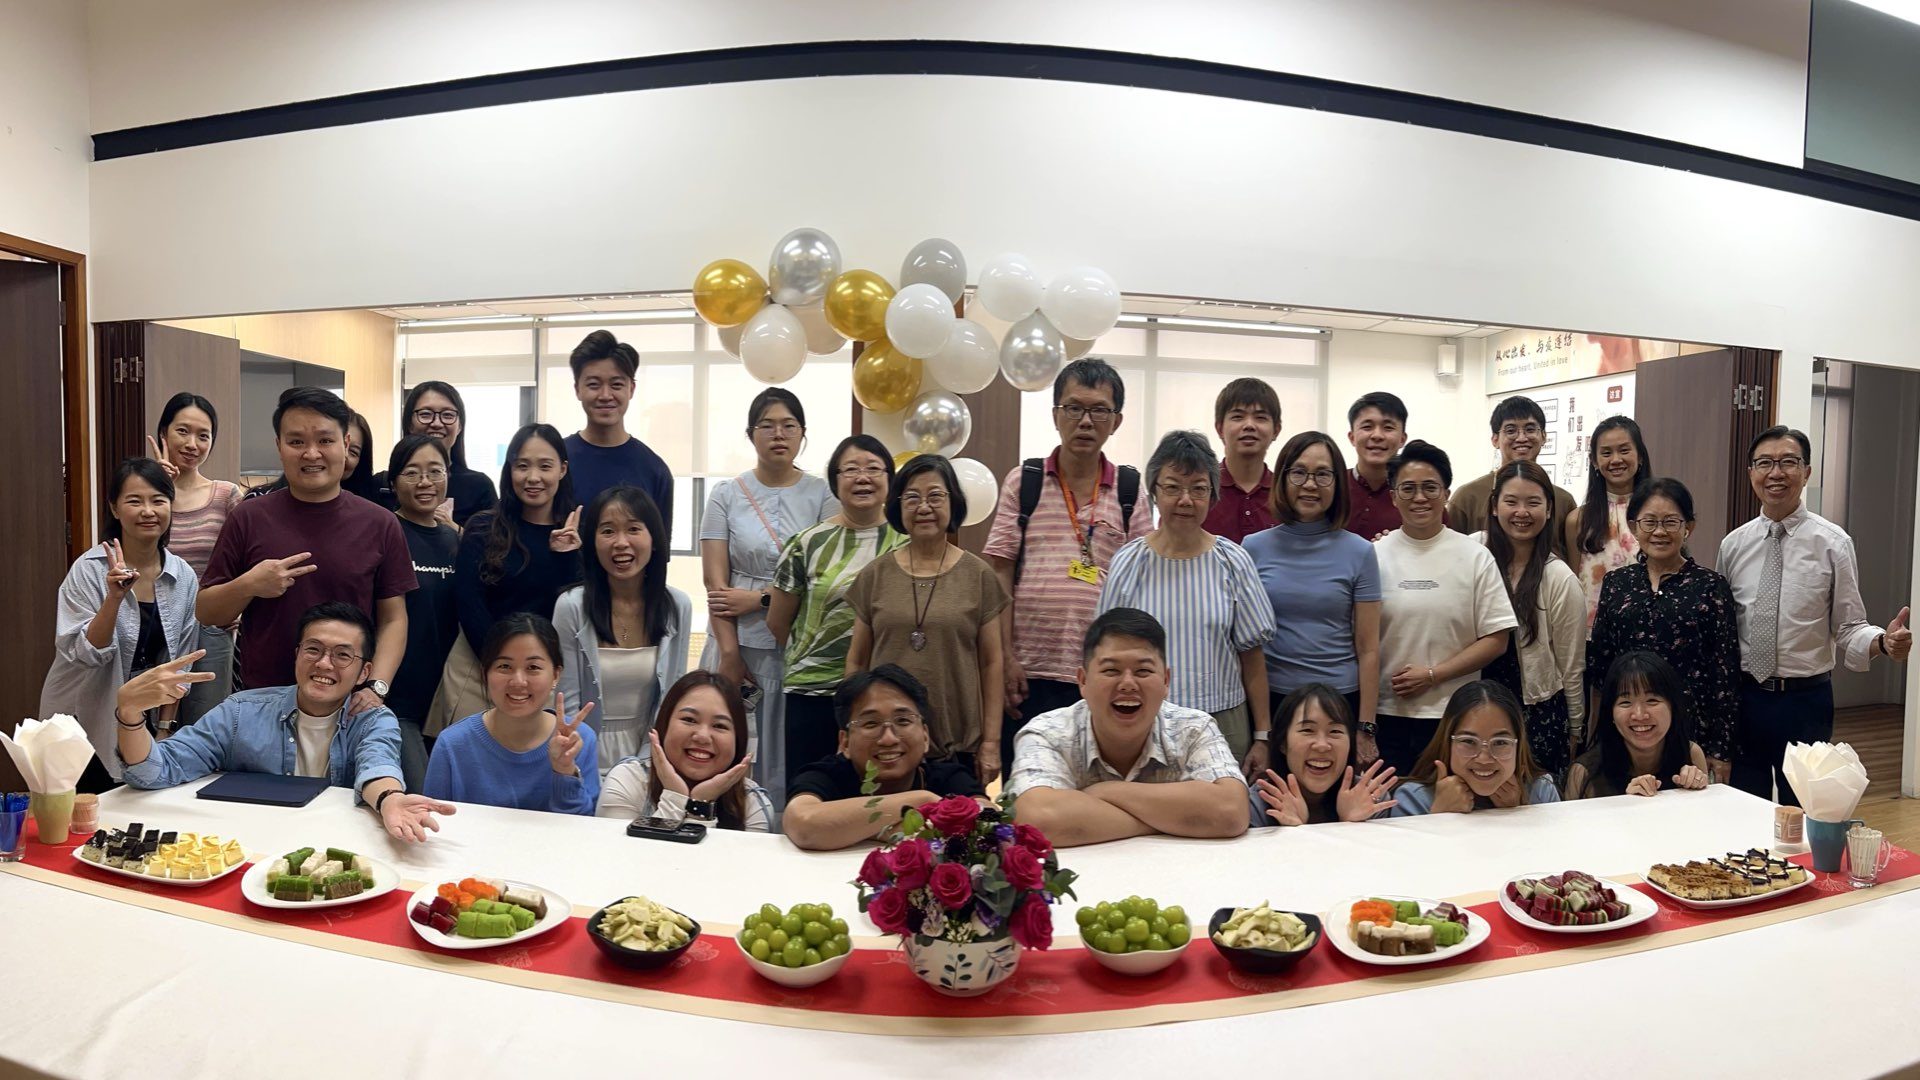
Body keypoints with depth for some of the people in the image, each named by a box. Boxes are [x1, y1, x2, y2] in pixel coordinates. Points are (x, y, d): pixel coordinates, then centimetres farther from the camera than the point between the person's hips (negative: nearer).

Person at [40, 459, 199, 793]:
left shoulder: (184, 577, -3)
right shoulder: (89, 570, -13)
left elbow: (178, 662, 4)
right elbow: (84, 654, -18)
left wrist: (165, 728, 4)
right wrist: (114, 597, -31)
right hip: (83, 722, -3)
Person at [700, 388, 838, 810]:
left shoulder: (823, 495, 4)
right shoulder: (726, 495, 6)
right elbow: (715, 579, -1)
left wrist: (760, 599, -12)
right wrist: (729, 651, -8)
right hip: (740, 641, 1)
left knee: (790, 756, 2)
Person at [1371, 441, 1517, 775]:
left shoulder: (1475, 557, 3)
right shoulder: (1375, 555, 3)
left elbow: (1496, 640, 1)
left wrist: (1432, 675, -10)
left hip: (1454, 716, 0)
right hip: (1386, 714, 0)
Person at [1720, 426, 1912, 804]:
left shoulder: (1832, 543, -4)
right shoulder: (1733, 545, 3)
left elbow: (1849, 630, -5)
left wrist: (1883, 642, -24)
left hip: (1804, 701, -2)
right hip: (1743, 698, 2)